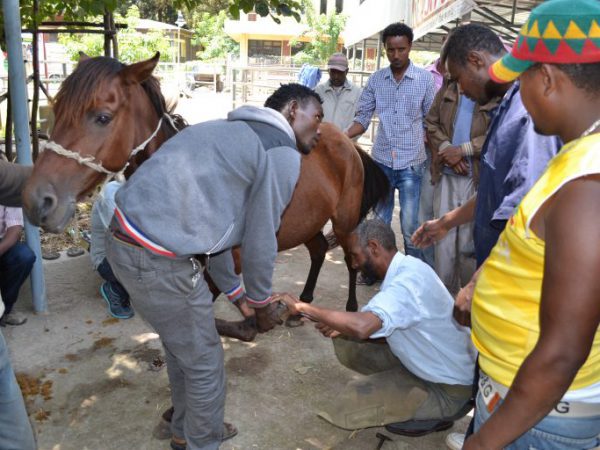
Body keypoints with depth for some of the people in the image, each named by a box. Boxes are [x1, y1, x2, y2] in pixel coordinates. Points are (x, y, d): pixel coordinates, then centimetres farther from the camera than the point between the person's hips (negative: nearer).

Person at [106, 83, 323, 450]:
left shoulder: (237, 135, 21)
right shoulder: (284, 155, -7)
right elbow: (260, 242, -4)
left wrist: (237, 293, 28)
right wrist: (260, 303, 14)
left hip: (128, 238, 10)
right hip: (158, 261, -10)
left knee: (182, 345, 28)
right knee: (205, 362, 12)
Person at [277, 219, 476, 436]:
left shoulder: (408, 281, -31)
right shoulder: (406, 268, -1)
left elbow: (361, 326, -45)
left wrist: (301, 307, -33)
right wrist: (343, 327, -9)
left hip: (449, 386, -9)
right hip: (427, 360, 9)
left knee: (349, 405, -16)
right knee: (346, 344, 1)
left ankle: (437, 412, 1)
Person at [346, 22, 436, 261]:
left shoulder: (425, 79, -2)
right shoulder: (375, 79, 3)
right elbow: (363, 117, 3)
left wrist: (432, 157, -5)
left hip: (412, 163, -2)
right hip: (381, 161, 3)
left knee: (410, 226, -1)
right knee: (379, 222, 13)